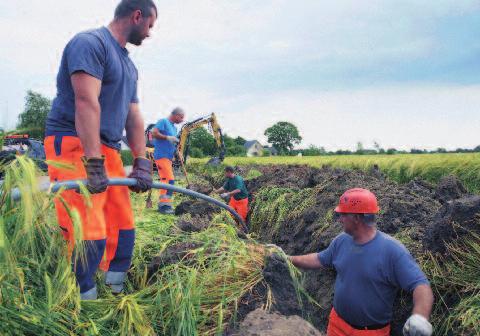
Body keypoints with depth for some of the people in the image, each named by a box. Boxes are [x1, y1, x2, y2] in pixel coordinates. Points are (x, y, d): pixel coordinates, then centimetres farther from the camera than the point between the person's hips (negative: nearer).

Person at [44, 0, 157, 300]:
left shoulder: (129, 66, 21)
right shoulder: (90, 43, -9)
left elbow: (133, 116, 15)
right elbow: (86, 102, -21)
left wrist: (142, 163, 5)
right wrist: (94, 164, -28)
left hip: (109, 151, 9)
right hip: (73, 145, -9)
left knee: (123, 230, 8)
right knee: (88, 236, -16)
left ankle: (115, 296, 21)